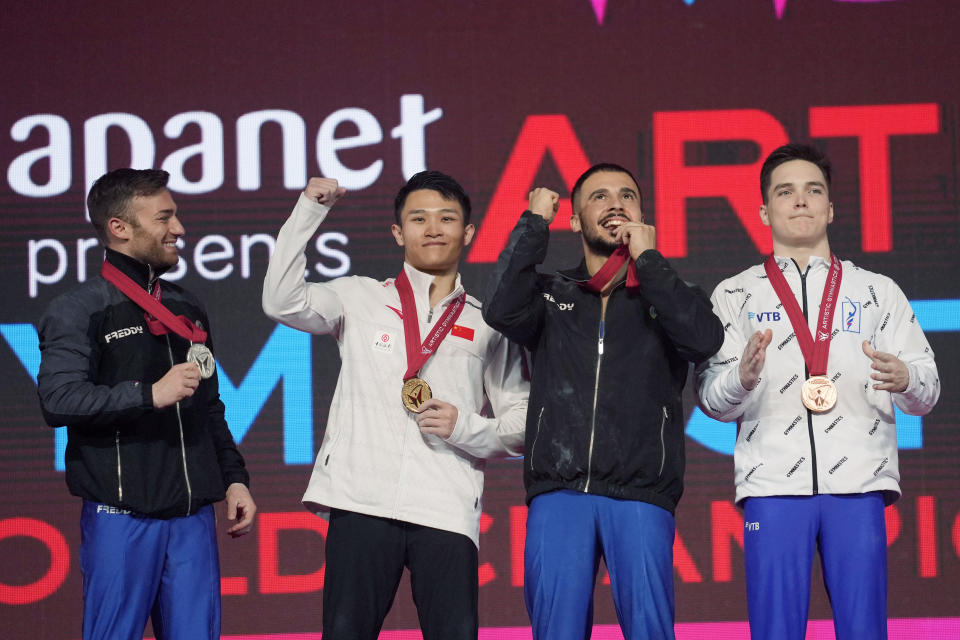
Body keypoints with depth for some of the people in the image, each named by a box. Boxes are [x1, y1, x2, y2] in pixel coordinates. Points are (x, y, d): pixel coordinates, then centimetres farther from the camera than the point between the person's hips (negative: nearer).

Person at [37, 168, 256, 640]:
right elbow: (58, 400, -16)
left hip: (192, 515, 5)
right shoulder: (79, 310, -2)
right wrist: (150, 395, -20)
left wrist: (233, 478, 15)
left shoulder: (187, 309, 17)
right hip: (121, 518, -5)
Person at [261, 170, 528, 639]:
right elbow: (282, 302, -2)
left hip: (446, 510, 1)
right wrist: (309, 212, -3)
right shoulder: (361, 298, 14)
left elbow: (524, 424, 15)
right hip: (362, 503, -1)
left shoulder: (486, 326, 16)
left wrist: (467, 429, -4)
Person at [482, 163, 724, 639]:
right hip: (558, 493, 1)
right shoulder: (551, 295, 17)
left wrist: (647, 259, 1)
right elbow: (501, 310, -5)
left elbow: (704, 339, -7)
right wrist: (534, 221, 3)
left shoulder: (668, 297, 16)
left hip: (640, 497, 0)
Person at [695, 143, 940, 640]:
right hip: (772, 485, 0)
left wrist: (903, 379, -13)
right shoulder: (735, 295, 13)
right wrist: (743, 377, -17)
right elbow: (712, 400, 6)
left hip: (858, 485, 1)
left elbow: (927, 393, 10)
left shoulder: (879, 292, 15)